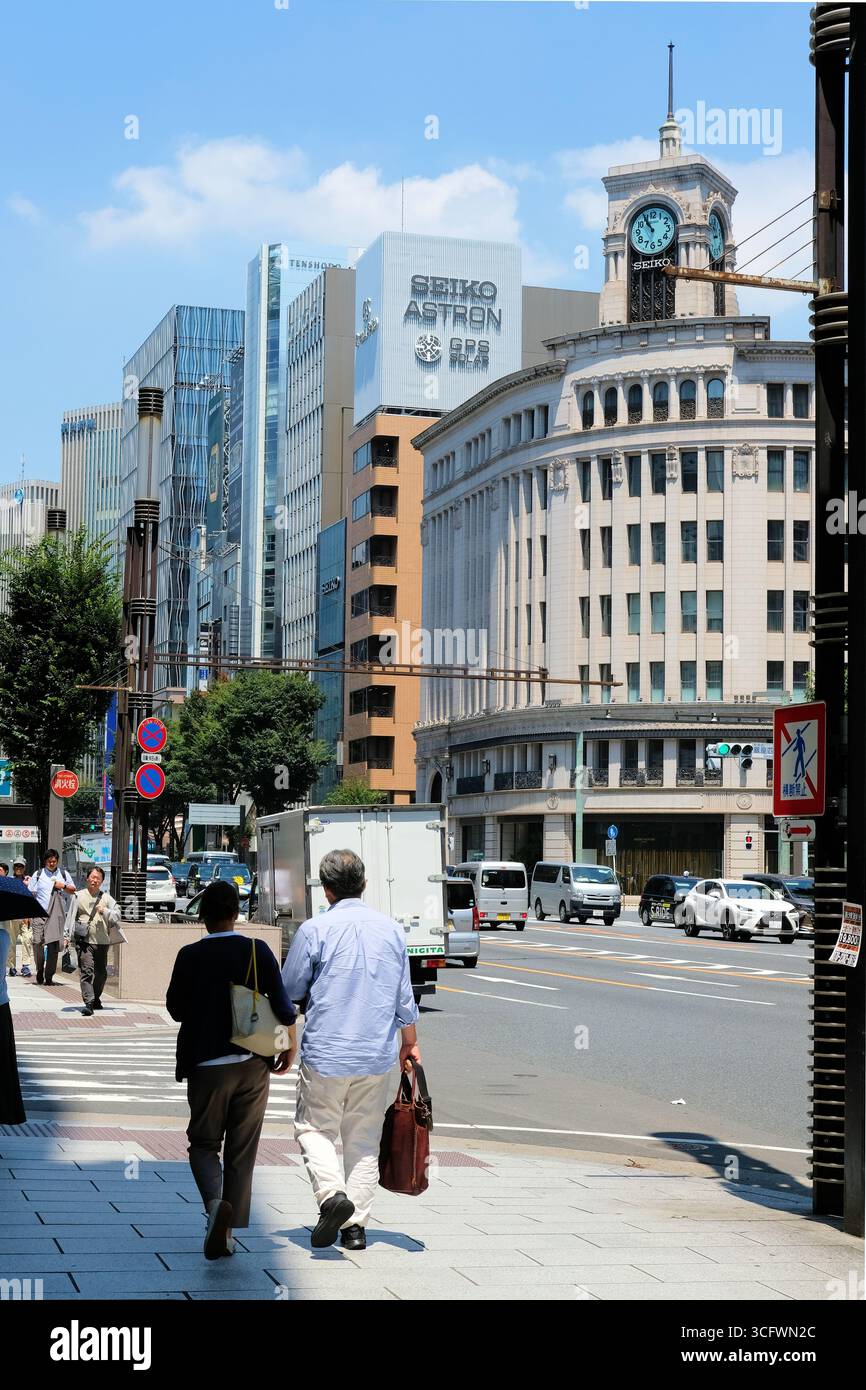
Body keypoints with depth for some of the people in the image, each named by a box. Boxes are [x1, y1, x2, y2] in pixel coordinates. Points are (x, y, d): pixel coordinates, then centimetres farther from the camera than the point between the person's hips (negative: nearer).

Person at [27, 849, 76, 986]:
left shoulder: (63, 874, 14)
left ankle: (49, 977, 1)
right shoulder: (38, 874, 10)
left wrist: (63, 886, -1)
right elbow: (30, 893, 7)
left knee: (53, 945, -4)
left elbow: (73, 890, 20)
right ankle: (40, 972, 11)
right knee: (38, 942, -9)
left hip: (57, 914, 1)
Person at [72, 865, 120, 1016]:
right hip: (84, 941, -3)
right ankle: (88, 1003, -19)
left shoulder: (106, 898, 12)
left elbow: (117, 915, 8)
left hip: (102, 941, 3)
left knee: (101, 973, 11)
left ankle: (96, 998, 33)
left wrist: (104, 911, -11)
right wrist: (72, 937, -5)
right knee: (87, 971, -14)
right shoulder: (79, 896, 5)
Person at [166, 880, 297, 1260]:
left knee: (203, 1142, 12)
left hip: (206, 1065, -1)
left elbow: (175, 1009, 0)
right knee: (242, 1151, 11)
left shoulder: (190, 956, -8)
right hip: (252, 1064, 1)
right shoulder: (258, 951, -6)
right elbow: (282, 1006, -6)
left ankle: (215, 1203, -16)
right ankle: (227, 1231, 12)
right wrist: (290, 1044, 10)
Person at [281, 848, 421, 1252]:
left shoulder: (314, 930, -9)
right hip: (378, 1055, 4)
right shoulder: (391, 929, 4)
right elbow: (404, 996, 9)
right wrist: (410, 1043, 22)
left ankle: (332, 1193, -13)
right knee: (365, 1140, 12)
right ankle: (356, 1226, 10)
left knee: (314, 1128, 10)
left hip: (326, 1054, -4)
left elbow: (289, 989, 0)